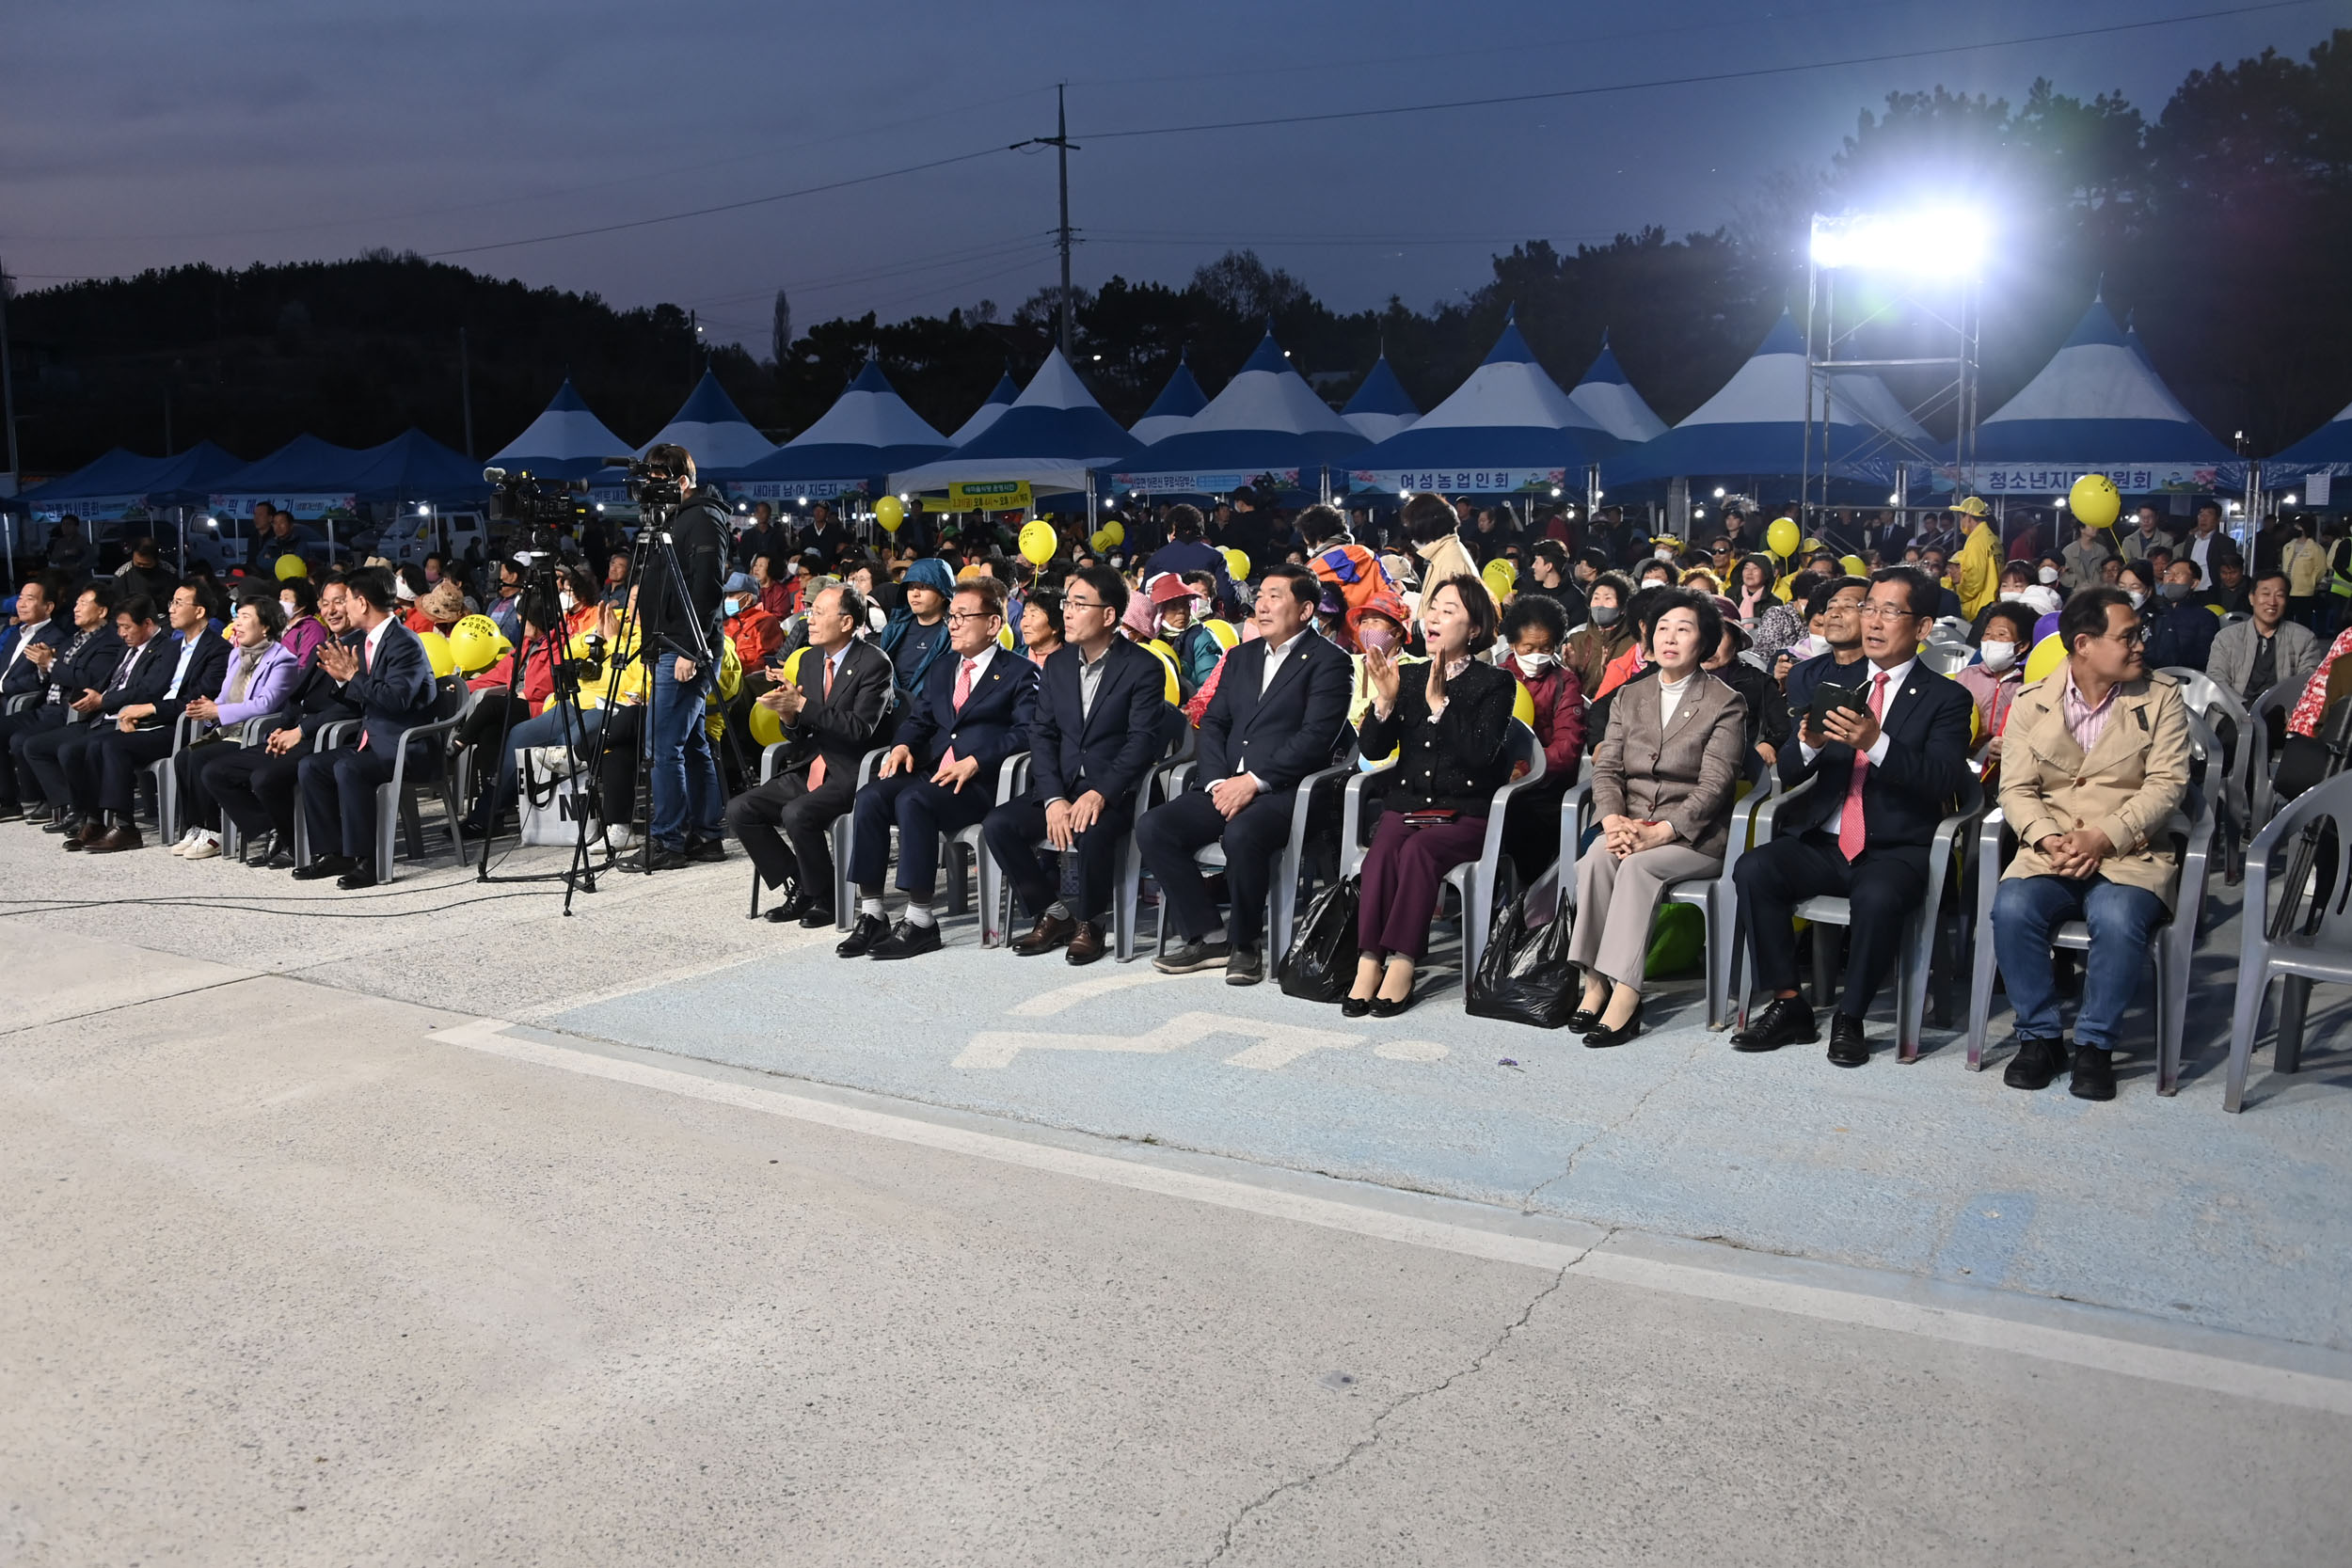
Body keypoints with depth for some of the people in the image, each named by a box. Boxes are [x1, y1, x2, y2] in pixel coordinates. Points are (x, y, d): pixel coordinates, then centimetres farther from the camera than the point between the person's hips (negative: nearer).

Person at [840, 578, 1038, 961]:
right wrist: (903, 746, -1)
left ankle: (920, 922, -28)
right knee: (869, 798, -21)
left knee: (912, 801, -33)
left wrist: (974, 761, -21)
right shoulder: (942, 668, 25)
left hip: (979, 782, -6)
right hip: (930, 771, 6)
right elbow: (918, 718, 22)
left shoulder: (1019, 674, 3)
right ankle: (871, 916, -17)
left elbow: (1027, 732, -10)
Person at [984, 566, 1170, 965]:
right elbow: (1042, 734, 4)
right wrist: (1053, 798, -12)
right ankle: (1053, 912, -1)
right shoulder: (1057, 665, 11)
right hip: (1059, 787, 5)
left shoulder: (1143, 668, -6)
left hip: (1113, 792, -5)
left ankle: (1090, 923, -8)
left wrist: (1101, 793, -27)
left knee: (1091, 832, -36)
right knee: (998, 825, -17)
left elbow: (1143, 741, -14)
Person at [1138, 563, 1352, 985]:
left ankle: (1245, 945, -14)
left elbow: (1316, 736, -13)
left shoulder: (1327, 661, -1)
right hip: (1226, 787, 7)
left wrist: (1254, 780, -18)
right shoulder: (1241, 657, 21)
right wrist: (1217, 781, -4)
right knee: (1151, 827, -15)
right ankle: (1209, 937, -7)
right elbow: (1212, 723, 15)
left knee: (1241, 835, -37)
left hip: (1283, 790, -7)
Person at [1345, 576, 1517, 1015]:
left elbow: (1480, 753, -13)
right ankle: (1369, 961, -31)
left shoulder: (1494, 684, 3)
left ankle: (1402, 963, -32)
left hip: (1466, 812, -3)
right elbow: (1372, 749, 8)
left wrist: (1439, 702, -19)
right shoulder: (1409, 679, 16)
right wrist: (1384, 700, -8)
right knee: (1383, 849, -28)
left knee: (1417, 849, -32)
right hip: (1406, 804, 3)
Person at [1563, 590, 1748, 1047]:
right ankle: (1595, 982, -28)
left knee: (1638, 865, -33)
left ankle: (1623, 995, -36)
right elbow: (1606, 768, 8)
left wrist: (1658, 832, -21)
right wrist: (1614, 821, -13)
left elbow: (1714, 784, -9)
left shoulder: (1726, 704, 0)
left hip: (1693, 835, -4)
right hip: (1630, 825, 4)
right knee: (1597, 856, -29)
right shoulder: (1631, 696, 16)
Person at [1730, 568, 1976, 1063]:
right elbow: (1788, 775, 9)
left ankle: (1849, 1019, -13)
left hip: (1894, 851, -4)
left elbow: (1944, 781, -11)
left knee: (1877, 897, -35)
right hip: (1822, 842, 4)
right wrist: (1808, 744, -15)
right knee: (1753, 870, -24)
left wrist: (1876, 742, -27)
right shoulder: (1834, 683, 15)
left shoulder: (1945, 698, 5)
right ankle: (1787, 1006, -13)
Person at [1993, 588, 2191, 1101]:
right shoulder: (2032, 703, 8)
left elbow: (2166, 784, -4)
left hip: (2130, 853, -1)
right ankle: (2039, 1035, -10)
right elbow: (2016, 788, 2)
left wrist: (2104, 837, -17)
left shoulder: (2161, 700, 6)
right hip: (2049, 852, 1)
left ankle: (2094, 1043, -13)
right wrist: (2048, 839, -17)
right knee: (2012, 908, -29)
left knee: (2118, 918, -34)